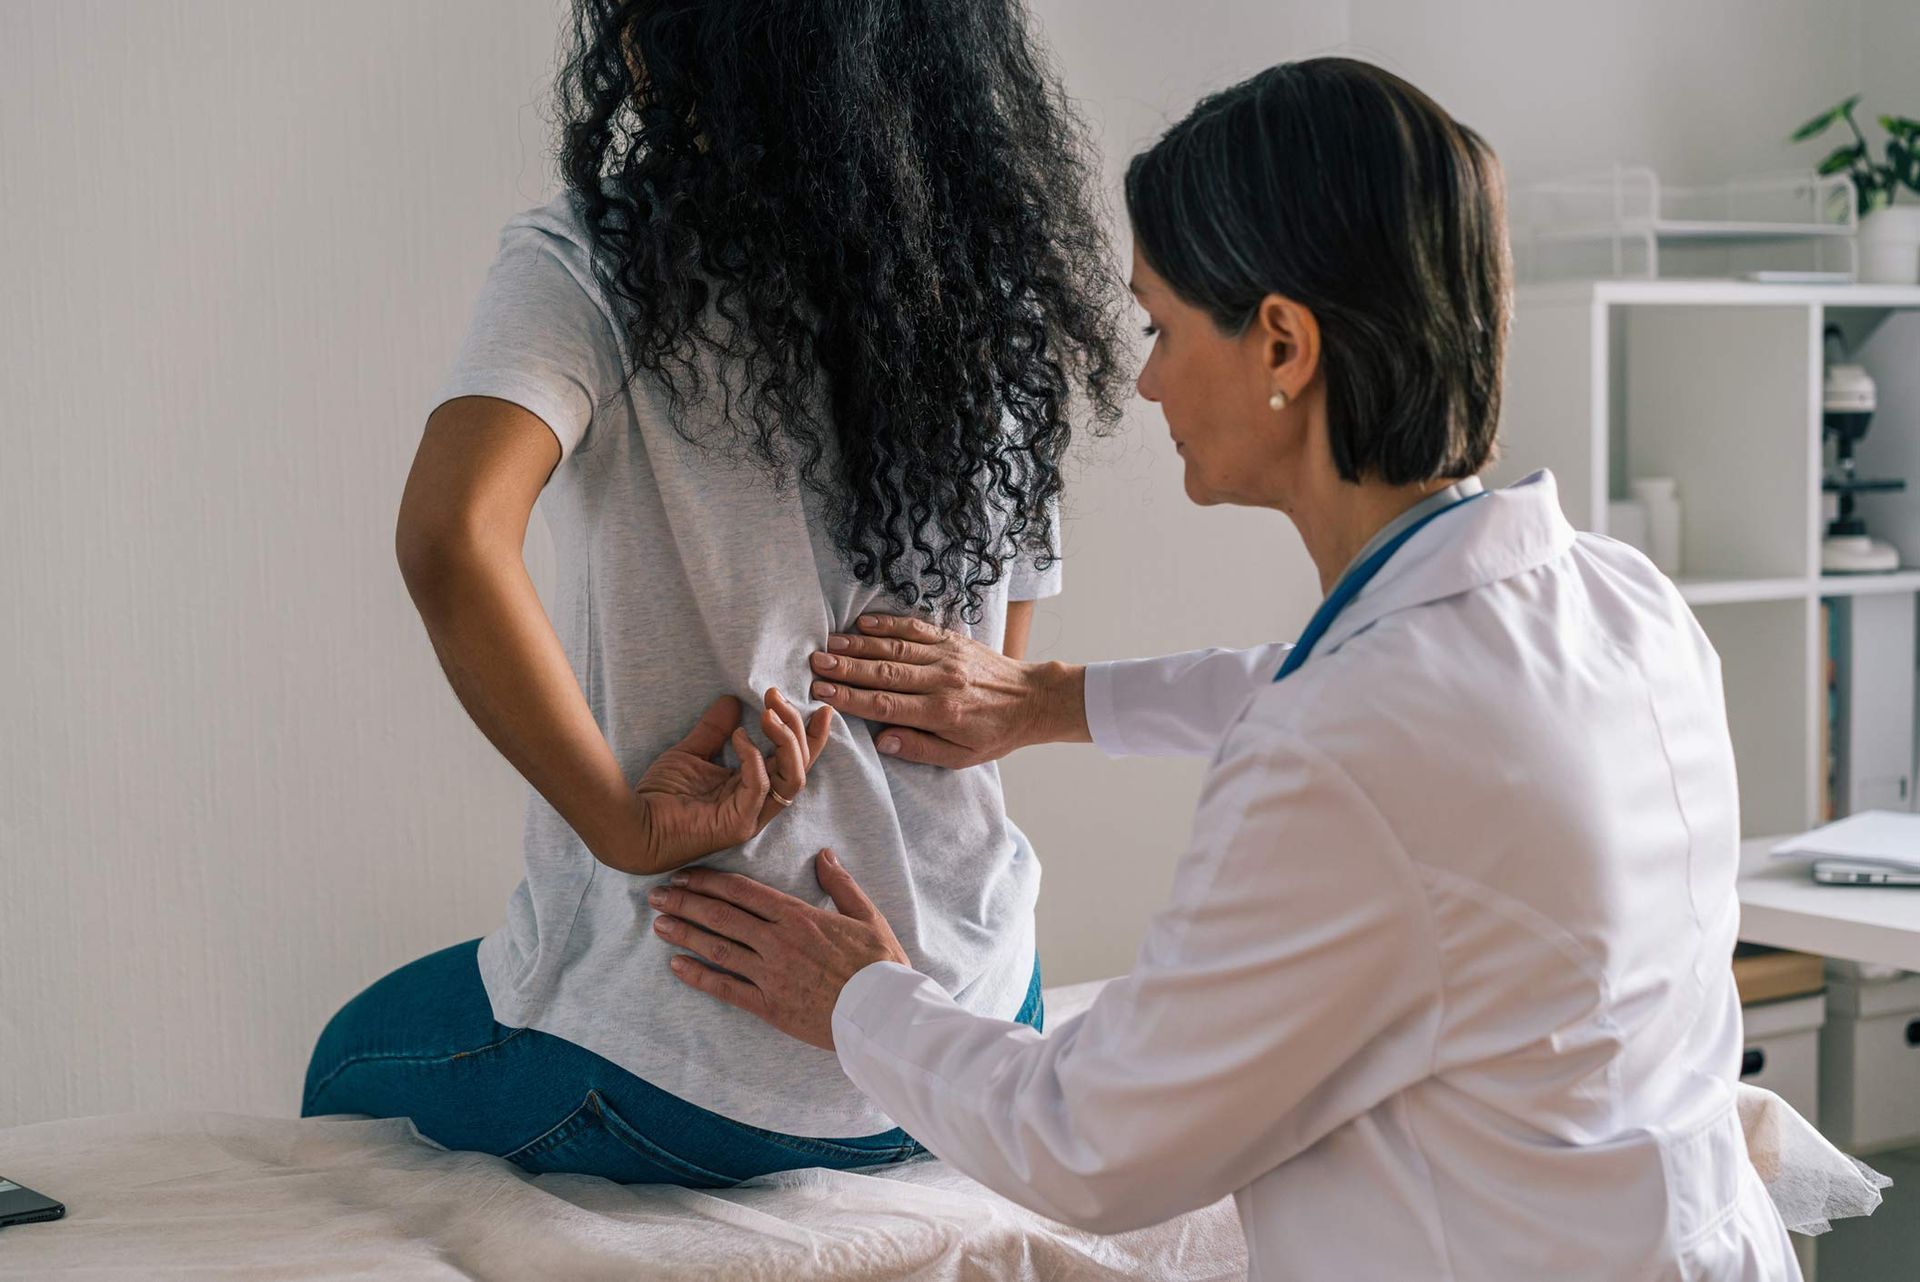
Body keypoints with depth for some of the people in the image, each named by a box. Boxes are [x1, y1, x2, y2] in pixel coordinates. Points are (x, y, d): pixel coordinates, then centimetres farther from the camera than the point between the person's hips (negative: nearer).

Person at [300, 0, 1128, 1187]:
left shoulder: (595, 267, -14)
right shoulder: (996, 299, 2)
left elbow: (450, 537, -32)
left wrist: (623, 821, -23)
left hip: (687, 1084, -5)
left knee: (355, 1060, 30)